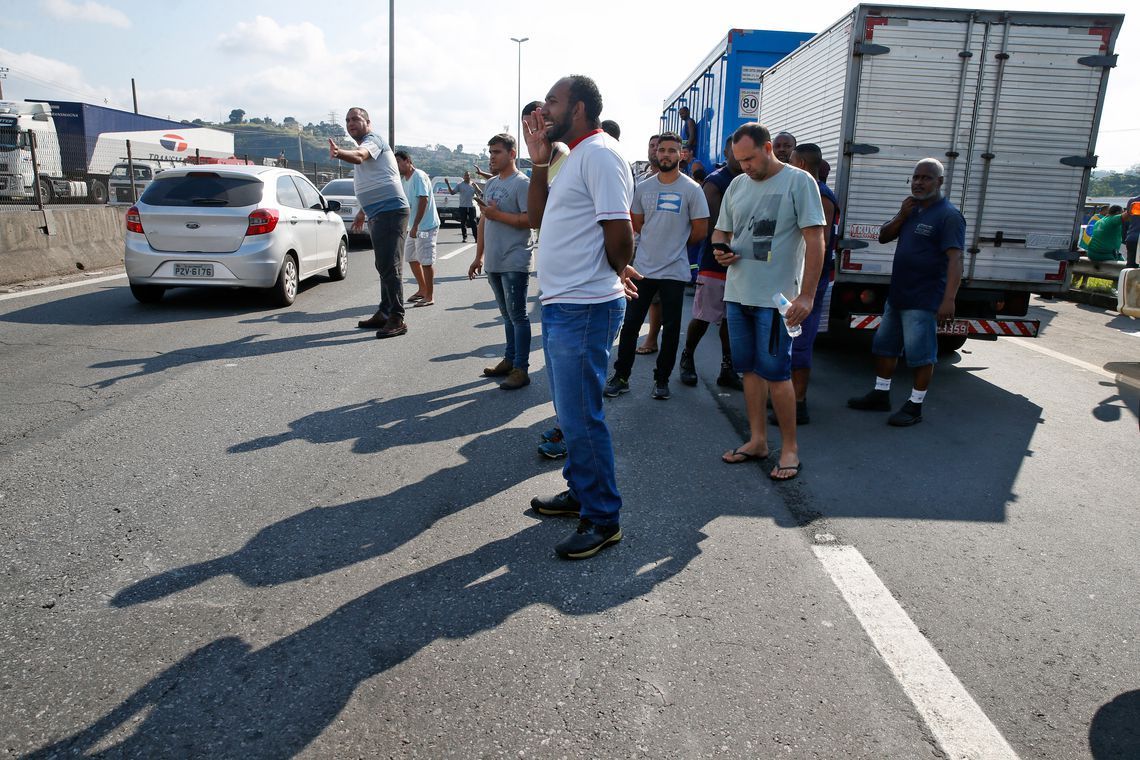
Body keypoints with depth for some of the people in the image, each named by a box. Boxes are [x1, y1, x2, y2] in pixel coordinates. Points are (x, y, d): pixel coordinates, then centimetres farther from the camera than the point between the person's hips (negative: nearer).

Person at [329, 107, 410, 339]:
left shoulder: (372, 140, -8)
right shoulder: (362, 147, 23)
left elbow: (358, 156, -33)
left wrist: (339, 153, -52)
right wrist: (363, 212, 35)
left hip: (390, 210, -11)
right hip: (377, 214, 11)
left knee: (389, 266, -14)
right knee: (384, 266, 16)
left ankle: (397, 319, -13)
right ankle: (385, 313, 25)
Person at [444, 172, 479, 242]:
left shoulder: (473, 185, 7)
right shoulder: (460, 185, 5)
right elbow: (452, 192, 0)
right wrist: (448, 185, -12)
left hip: (471, 206, -1)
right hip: (462, 207, 1)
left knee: (473, 223, -1)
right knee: (463, 223, 3)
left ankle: (477, 237, 2)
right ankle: (464, 237, 11)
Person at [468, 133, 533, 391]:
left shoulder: (522, 183, -10)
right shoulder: (491, 183, 15)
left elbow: (530, 219, -20)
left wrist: (497, 214, -15)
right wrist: (478, 256, 16)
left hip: (514, 264, -8)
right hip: (493, 263, 8)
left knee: (517, 316, -4)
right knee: (507, 315, 16)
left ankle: (520, 369, 1)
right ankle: (509, 360, 26)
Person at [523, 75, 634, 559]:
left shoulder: (599, 154, -15)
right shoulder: (574, 157, 16)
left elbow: (620, 236, -22)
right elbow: (537, 217, 17)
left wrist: (610, 277, -4)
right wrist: (539, 161, 8)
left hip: (583, 310, -11)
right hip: (561, 305, 11)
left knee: (581, 416, -3)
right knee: (571, 412, 19)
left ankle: (603, 520, 10)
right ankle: (580, 493, 35)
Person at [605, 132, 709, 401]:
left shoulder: (691, 189, -6)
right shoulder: (643, 187, 4)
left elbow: (700, 231, -3)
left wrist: (675, 244, 6)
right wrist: (664, 241, 7)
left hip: (675, 271, -2)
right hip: (643, 268, 3)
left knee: (671, 328, 8)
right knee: (630, 324, 5)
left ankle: (662, 379, 21)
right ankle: (621, 377, 15)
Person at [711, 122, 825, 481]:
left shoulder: (798, 181, -6)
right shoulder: (737, 185, 13)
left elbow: (815, 240, -10)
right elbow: (721, 231, 22)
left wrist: (806, 295, -16)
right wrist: (720, 249, -3)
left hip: (777, 298, -6)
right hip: (738, 293, 6)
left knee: (775, 372, -5)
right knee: (750, 369, 11)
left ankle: (790, 448, 9)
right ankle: (757, 440, 23)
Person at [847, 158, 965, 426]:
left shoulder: (948, 216, -13)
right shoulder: (912, 209, 12)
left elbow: (955, 259, -20)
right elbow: (883, 237, 14)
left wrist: (949, 299, -29)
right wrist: (901, 216, -5)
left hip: (923, 300, -9)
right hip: (896, 294, 9)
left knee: (921, 354, -1)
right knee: (884, 345, 16)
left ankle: (915, 406, 9)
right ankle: (880, 396, 29)